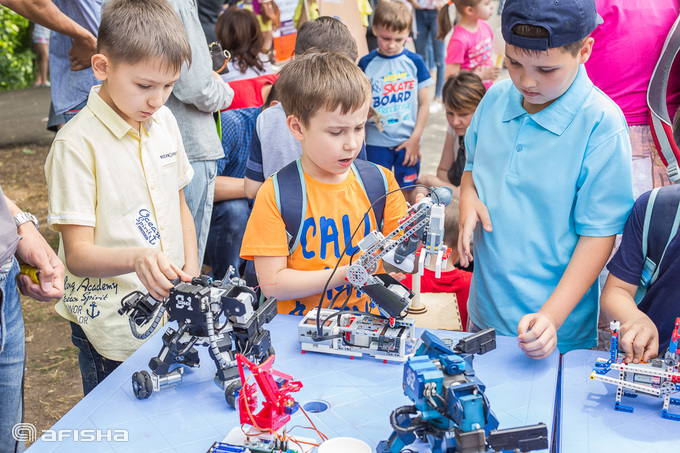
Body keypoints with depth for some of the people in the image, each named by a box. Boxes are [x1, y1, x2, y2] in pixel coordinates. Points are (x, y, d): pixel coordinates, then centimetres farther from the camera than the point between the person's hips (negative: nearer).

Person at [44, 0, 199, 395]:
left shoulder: (164, 122, 4)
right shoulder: (77, 144, -17)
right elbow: (78, 254, -18)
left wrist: (191, 271, 2)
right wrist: (136, 258, -37)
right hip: (114, 330, -6)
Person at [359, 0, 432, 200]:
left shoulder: (414, 62, -1)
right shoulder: (367, 64, -3)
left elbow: (424, 103, 3)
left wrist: (415, 139, -2)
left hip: (408, 141, 1)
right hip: (376, 143, -1)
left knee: (408, 192, 7)